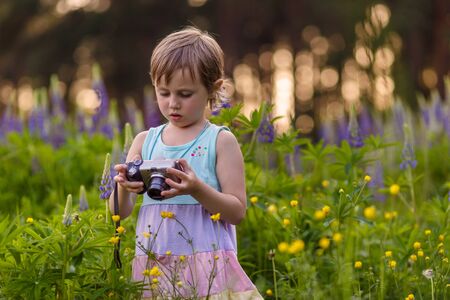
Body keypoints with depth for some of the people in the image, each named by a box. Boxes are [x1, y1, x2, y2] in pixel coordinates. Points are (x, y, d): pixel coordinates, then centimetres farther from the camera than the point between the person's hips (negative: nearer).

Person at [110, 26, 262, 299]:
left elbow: (238, 212, -5)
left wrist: (197, 189, -21)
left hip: (206, 265, -3)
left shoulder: (221, 141, -1)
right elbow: (120, 213, 8)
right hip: (153, 267, 3)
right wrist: (124, 188, -14)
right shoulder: (145, 141, 9)